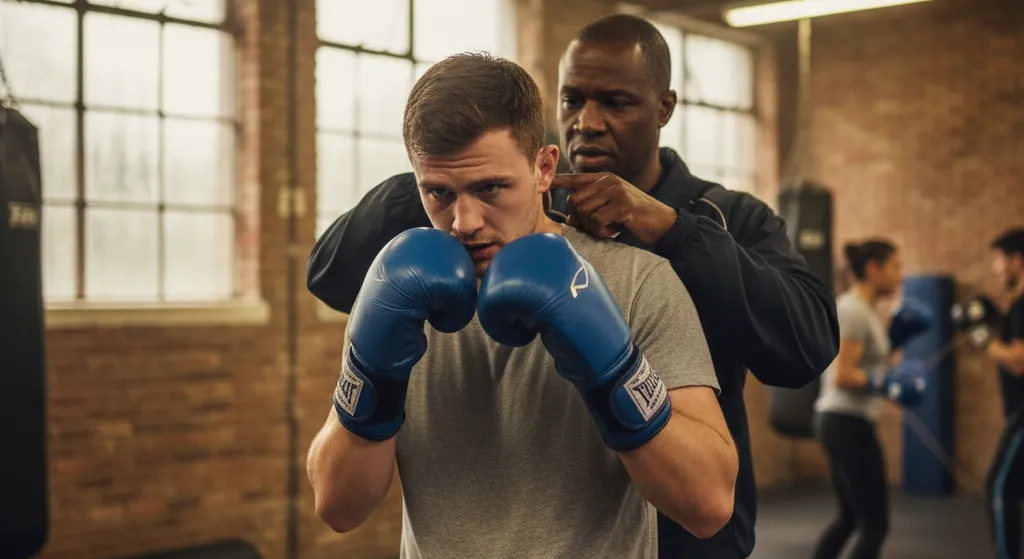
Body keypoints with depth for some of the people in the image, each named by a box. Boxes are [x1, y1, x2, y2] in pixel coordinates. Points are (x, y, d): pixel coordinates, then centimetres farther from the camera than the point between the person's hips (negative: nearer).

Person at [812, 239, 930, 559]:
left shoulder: (862, 310, 15)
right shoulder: (855, 311, -15)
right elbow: (842, 376, -21)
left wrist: (897, 341, 8)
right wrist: (888, 383, -23)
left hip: (839, 420, 10)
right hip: (848, 424, -10)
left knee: (850, 517, 21)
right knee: (875, 525, -3)